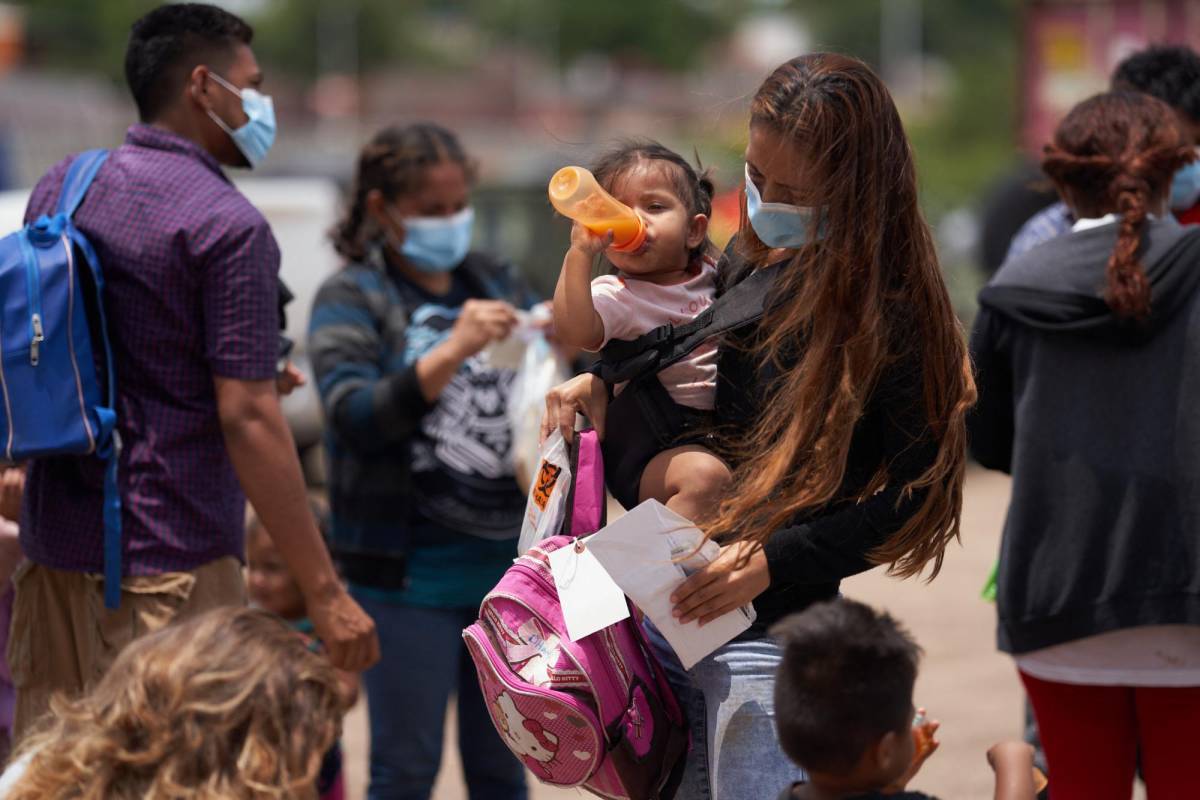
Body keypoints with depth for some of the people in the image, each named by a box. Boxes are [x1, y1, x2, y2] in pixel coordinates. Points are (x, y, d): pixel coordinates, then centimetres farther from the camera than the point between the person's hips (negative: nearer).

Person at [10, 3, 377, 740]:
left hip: (55, 543, 8)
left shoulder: (59, 188, 10)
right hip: (171, 563, -8)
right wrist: (325, 590, -17)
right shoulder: (230, 226, -14)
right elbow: (247, 417, -19)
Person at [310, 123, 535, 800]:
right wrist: (454, 349, -28)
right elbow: (356, 417, -17)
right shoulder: (352, 299, -3)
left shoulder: (496, 284, 11)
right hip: (409, 572, -5)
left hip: (508, 563, 5)